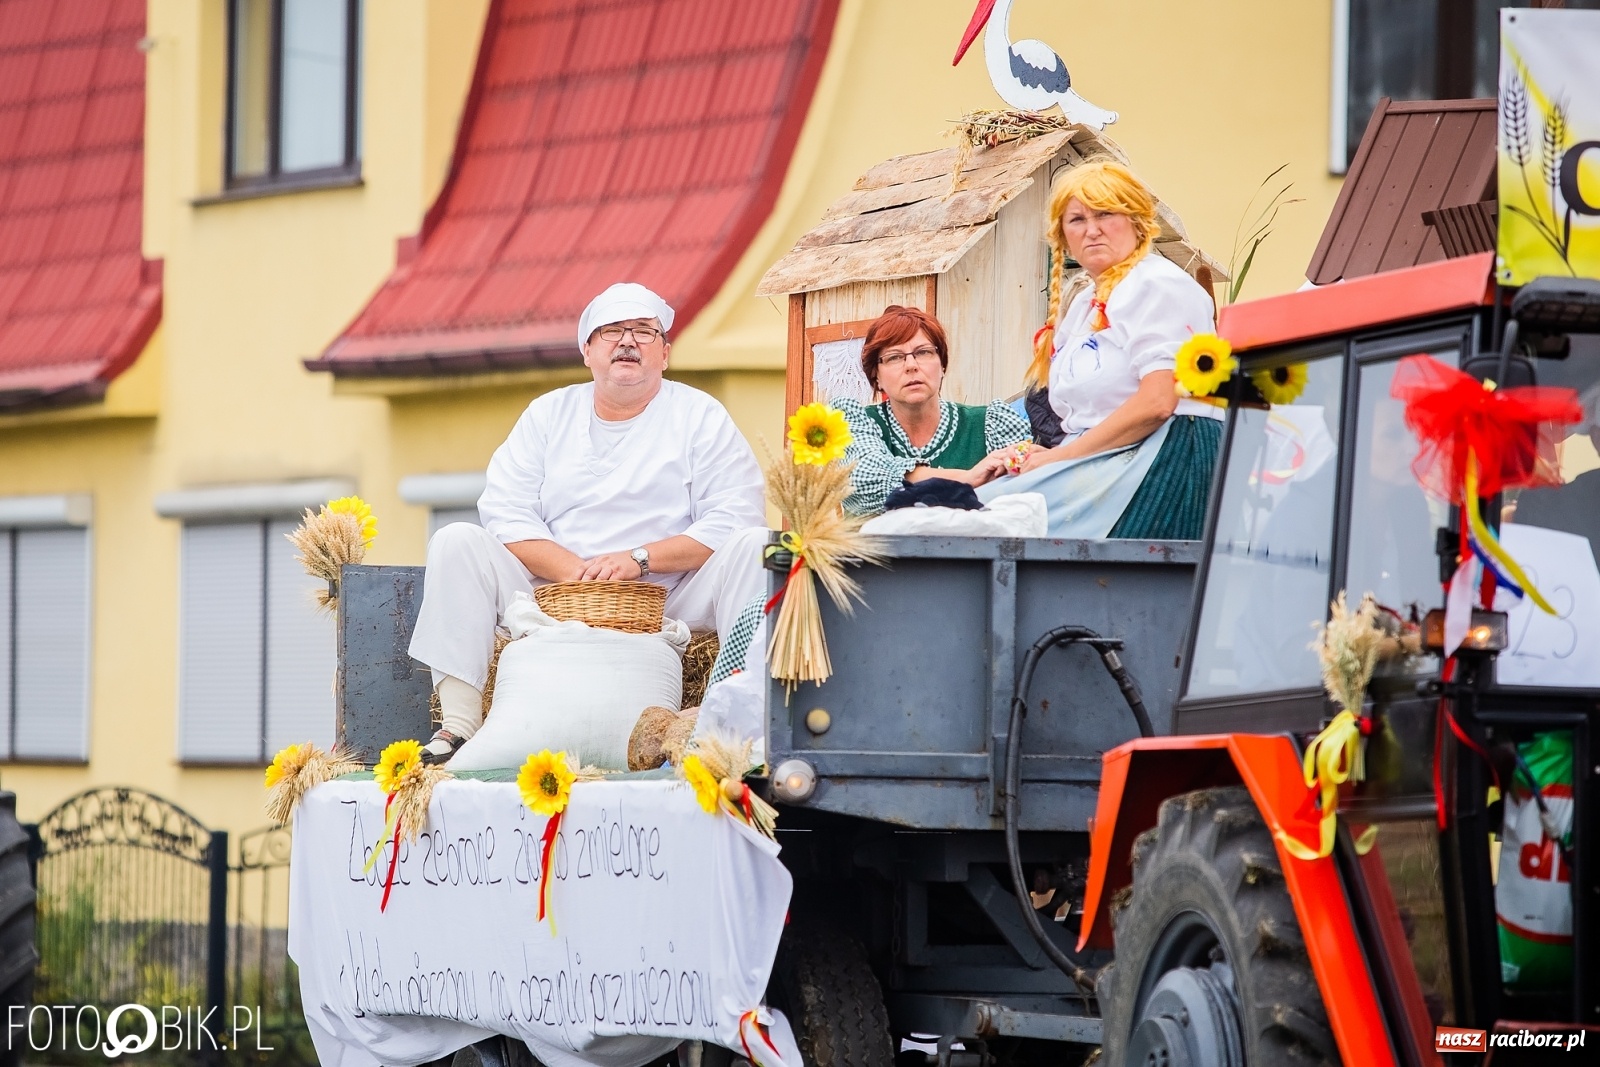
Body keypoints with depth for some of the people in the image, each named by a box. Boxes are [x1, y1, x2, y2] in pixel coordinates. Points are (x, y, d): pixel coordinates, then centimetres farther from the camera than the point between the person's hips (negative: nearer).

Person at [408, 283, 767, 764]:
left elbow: (734, 520, -5)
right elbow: (505, 514, 2)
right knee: (457, 543, -15)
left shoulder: (699, 416, 7)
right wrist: (575, 571, -15)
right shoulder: (549, 414, 14)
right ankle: (458, 725, -22)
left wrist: (639, 559, -17)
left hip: (669, 605, -2)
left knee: (755, 546, -26)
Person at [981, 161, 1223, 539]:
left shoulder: (1156, 285, -5)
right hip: (1105, 470, 9)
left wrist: (1061, 457, -13)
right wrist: (1047, 458, -2)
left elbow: (1156, 402, -17)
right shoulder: (1081, 308, 24)